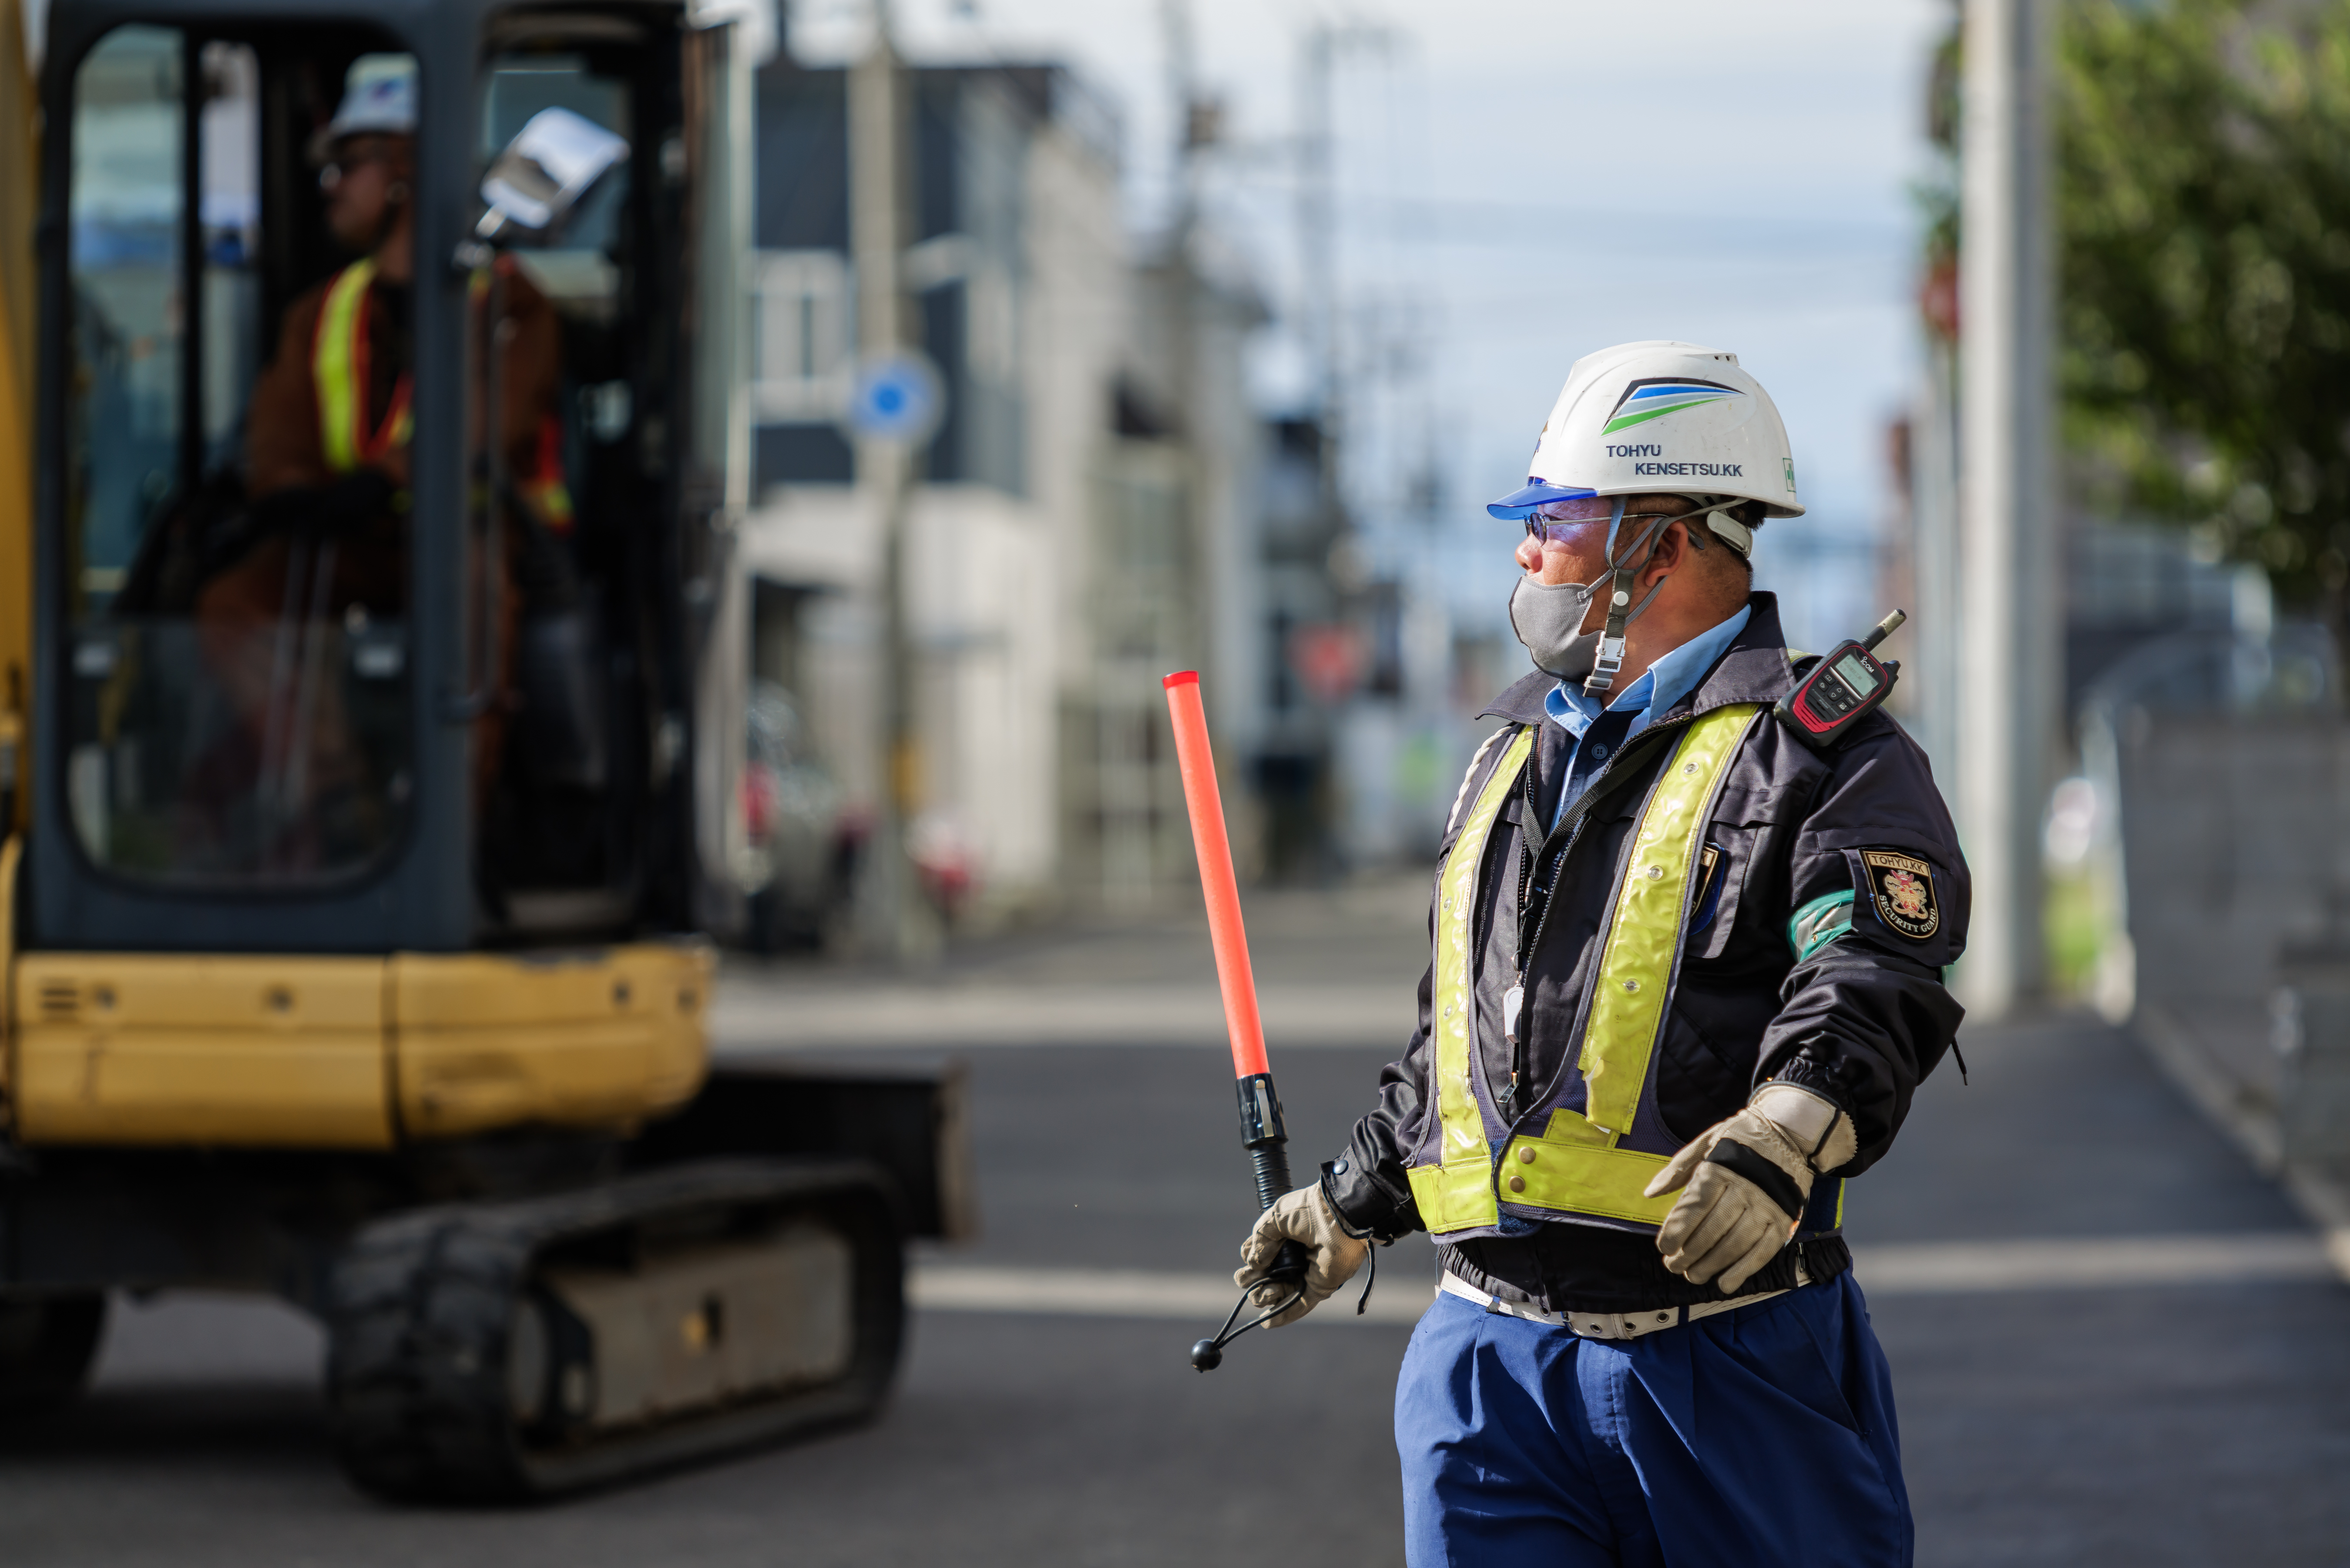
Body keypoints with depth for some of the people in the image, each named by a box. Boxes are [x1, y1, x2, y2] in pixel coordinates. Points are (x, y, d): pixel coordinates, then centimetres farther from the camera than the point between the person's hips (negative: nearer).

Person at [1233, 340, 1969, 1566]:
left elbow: (1871, 988, -21)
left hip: (1725, 1368, -6)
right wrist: (1353, 1204, 35)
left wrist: (1777, 1142, -39)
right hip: (1492, 1359, 6)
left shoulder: (1819, 760, -5)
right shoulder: (1514, 760, 19)